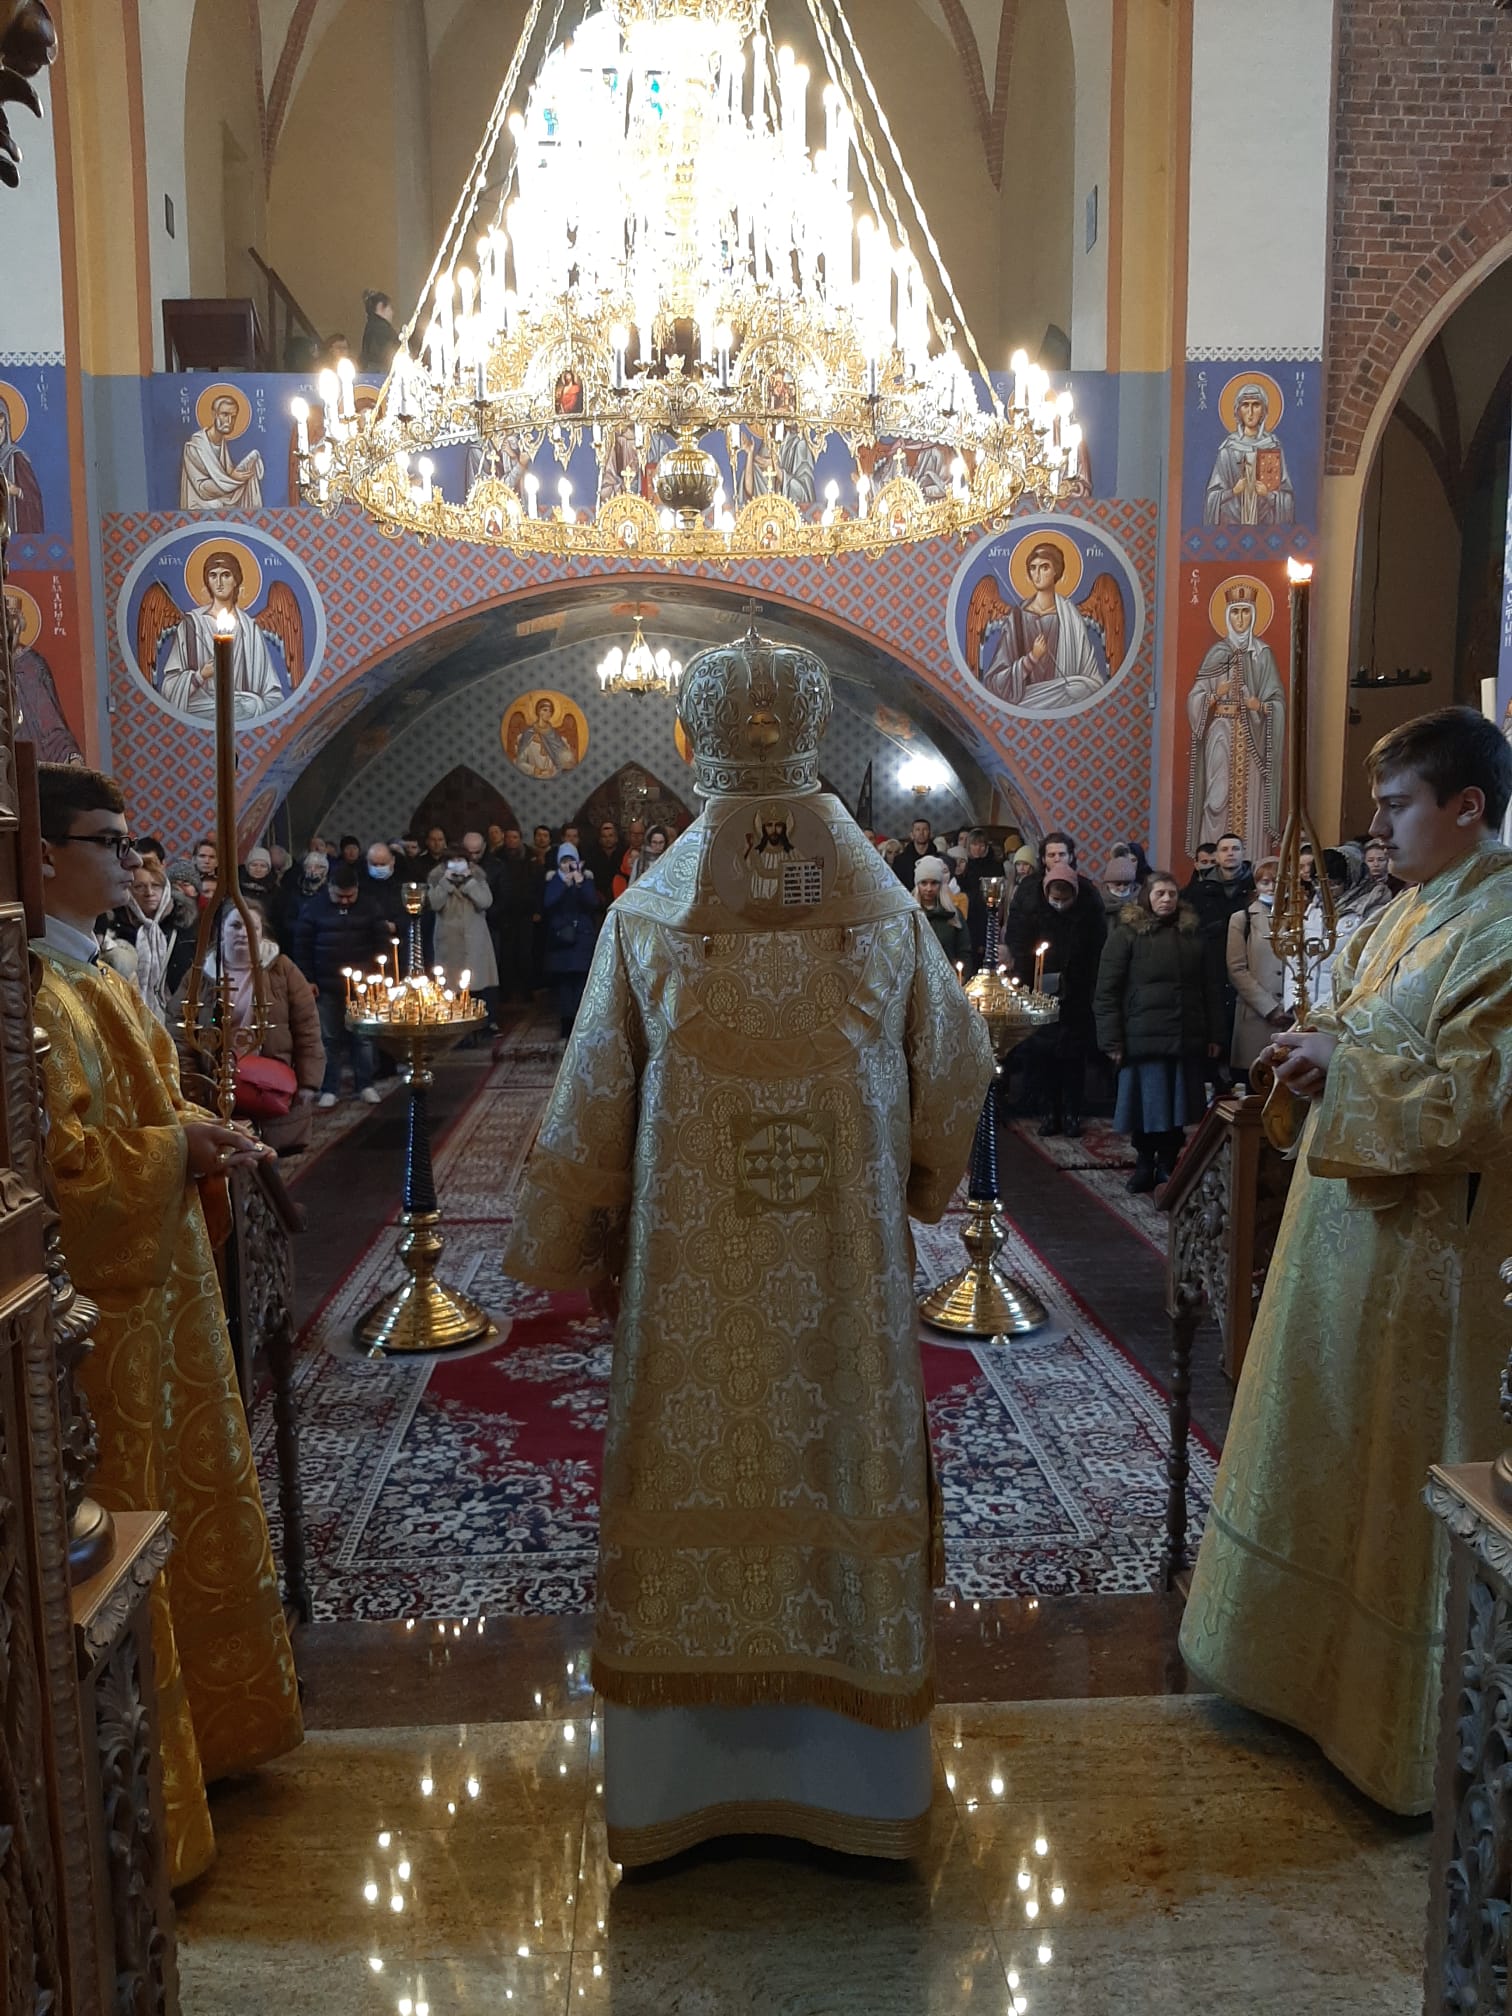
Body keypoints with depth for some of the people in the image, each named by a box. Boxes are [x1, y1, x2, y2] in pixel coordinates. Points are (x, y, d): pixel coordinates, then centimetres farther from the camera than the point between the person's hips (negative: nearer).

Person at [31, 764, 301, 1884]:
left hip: (162, 1286, 10)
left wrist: (203, 1137, 1)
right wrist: (175, 1148, -20)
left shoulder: (97, 973, 13)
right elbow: (50, 1157, -24)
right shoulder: (34, 990, -19)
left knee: (192, 1503, 20)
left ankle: (205, 1728, 39)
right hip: (97, 1301, -10)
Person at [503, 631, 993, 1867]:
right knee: (846, 1466, 14)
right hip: (847, 1281, 1)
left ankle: (684, 1780, 28)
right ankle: (858, 1783, 31)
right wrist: (912, 1194, 21)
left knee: (696, 1477, 12)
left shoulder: (644, 921, -8)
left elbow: (590, 1113, -4)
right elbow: (955, 1083, 4)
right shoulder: (889, 915, -5)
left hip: (692, 1283, -1)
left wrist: (568, 1250, 11)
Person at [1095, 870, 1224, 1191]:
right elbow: (1107, 990, -4)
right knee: (1147, 1104, 2)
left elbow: (1212, 987, 14)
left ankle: (1168, 1165, 20)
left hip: (1186, 1037, 3)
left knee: (1178, 1104, 7)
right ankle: (1144, 1164, 18)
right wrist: (1112, 1041, -9)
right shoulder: (1126, 934, 0)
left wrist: (1215, 1034, 8)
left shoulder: (1193, 934, 12)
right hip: (1143, 1038, -3)